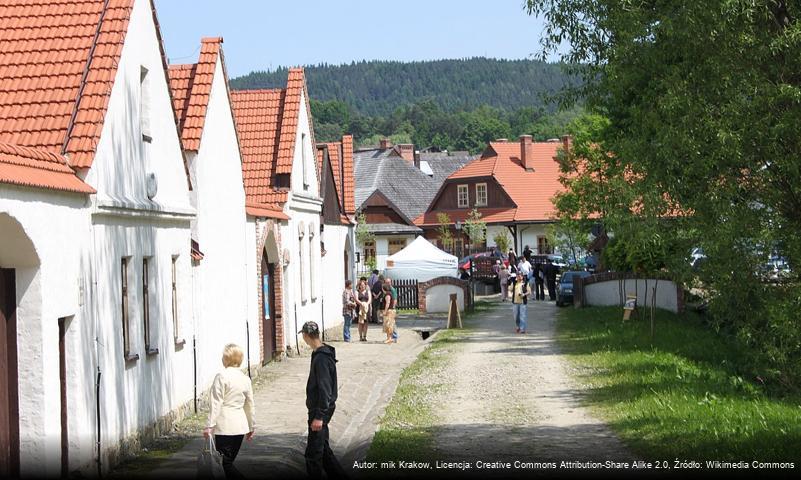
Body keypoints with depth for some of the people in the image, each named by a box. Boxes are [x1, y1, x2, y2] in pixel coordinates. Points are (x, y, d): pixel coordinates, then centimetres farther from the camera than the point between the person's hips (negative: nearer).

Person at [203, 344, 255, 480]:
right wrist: (251, 427, 23)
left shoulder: (222, 377, -11)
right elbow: (250, 405, 15)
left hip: (225, 427, -7)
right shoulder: (245, 378, 9)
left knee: (226, 463, -3)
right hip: (241, 426, 7)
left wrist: (210, 425, -12)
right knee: (230, 462, 15)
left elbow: (216, 403, -14)